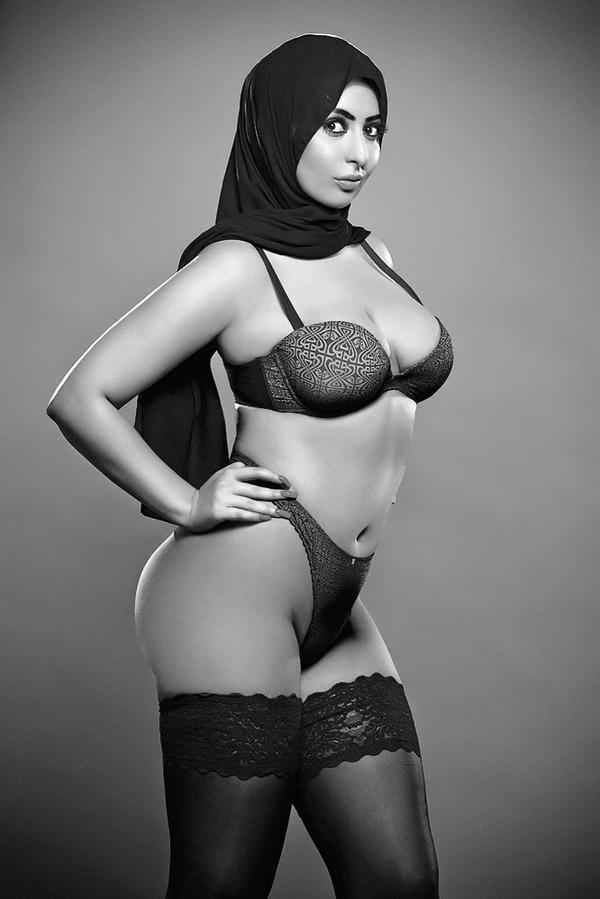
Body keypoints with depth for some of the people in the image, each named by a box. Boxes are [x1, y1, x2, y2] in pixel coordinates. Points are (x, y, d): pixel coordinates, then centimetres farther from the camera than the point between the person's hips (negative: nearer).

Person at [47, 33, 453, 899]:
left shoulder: (373, 258, 14)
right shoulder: (236, 267, -7)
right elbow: (79, 399, -7)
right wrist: (188, 506, -5)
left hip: (338, 618, 7)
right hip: (237, 592, -7)